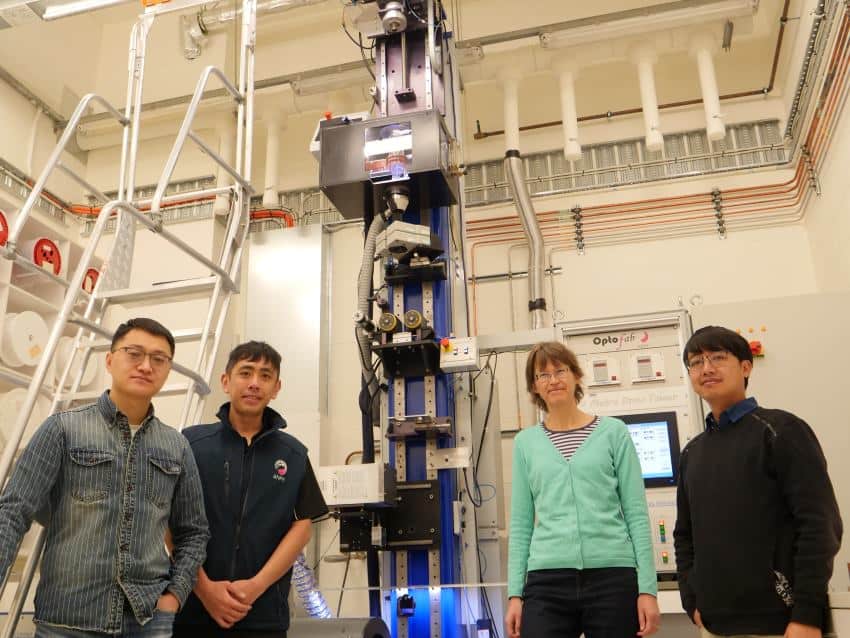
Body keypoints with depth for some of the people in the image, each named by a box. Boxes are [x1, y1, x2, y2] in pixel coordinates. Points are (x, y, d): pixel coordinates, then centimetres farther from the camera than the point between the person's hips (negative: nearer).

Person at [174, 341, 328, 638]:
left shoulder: (294, 455, 6)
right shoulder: (191, 443, 0)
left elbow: (303, 525, 1)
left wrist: (256, 585, -10)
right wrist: (205, 588, -12)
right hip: (193, 611, -1)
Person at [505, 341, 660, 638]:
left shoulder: (613, 432, 4)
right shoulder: (526, 442, 8)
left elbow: (636, 513, 2)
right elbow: (521, 523, 9)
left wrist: (648, 588, -3)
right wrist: (515, 593, 4)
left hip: (613, 577, -1)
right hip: (547, 580, 1)